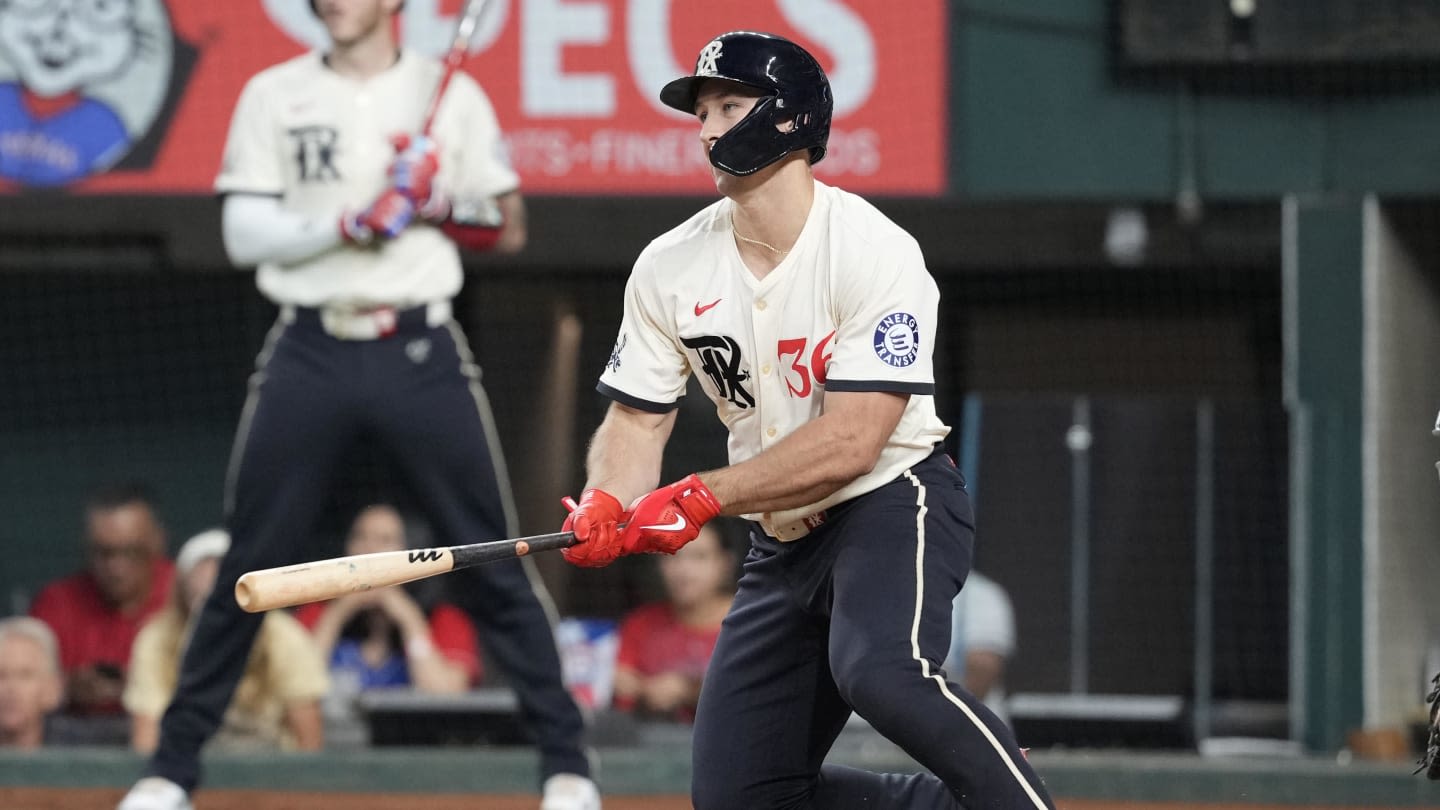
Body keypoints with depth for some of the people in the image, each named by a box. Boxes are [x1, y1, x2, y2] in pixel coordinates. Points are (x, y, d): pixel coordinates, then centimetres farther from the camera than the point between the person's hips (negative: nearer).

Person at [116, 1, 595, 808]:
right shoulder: (275, 96, 7)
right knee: (248, 568, 1)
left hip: (419, 352, 0)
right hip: (311, 352, 0)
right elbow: (243, 232, -1)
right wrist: (347, 226, -16)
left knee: (493, 561, -2)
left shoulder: (449, 95, 6)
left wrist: (436, 204, -11)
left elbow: (509, 228, 8)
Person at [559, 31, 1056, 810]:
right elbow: (636, 421, 3)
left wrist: (701, 498, -28)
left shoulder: (875, 252, -18)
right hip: (781, 542, 7)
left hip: (894, 503, -7)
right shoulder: (668, 269, 0)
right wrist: (605, 507, -19)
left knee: (879, 671, -38)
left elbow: (851, 441, -25)